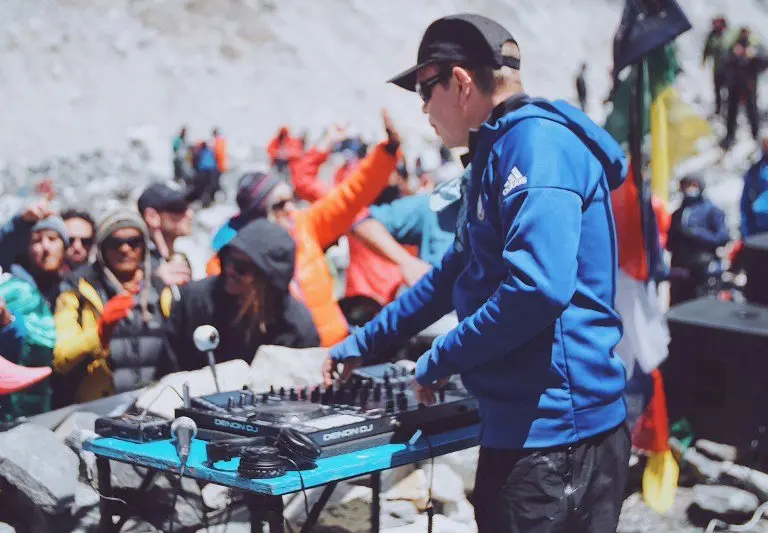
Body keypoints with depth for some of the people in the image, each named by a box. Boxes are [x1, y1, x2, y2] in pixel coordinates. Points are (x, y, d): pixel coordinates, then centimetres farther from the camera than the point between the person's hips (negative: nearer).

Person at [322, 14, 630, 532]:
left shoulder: (538, 140, -15)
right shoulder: (498, 154, 18)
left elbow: (538, 286, -28)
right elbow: (455, 275, 29)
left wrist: (439, 362, -16)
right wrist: (363, 344, 32)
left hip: (557, 426, -10)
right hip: (523, 424, 10)